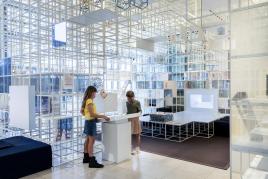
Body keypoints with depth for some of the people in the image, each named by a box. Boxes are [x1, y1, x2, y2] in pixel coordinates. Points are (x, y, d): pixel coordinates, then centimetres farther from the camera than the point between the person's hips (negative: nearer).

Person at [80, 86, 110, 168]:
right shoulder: (90, 101, -18)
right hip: (91, 122, -10)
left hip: (88, 121, 10)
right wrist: (103, 116, -22)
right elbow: (92, 114, -24)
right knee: (91, 141, -10)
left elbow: (81, 111, 21)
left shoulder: (86, 100, 12)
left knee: (88, 140, 17)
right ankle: (92, 161, -8)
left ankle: (86, 157, 28)